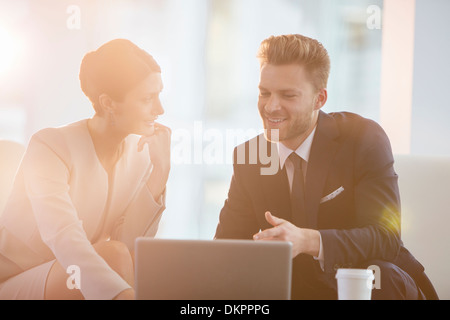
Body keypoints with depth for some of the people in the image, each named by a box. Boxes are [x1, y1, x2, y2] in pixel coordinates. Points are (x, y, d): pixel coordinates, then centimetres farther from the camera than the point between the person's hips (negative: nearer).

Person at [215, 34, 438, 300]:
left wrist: (308, 241, -38)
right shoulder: (248, 158, 0)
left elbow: (386, 237, -21)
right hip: (296, 290, 2)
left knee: (379, 276, -36)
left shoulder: (364, 138, -12)